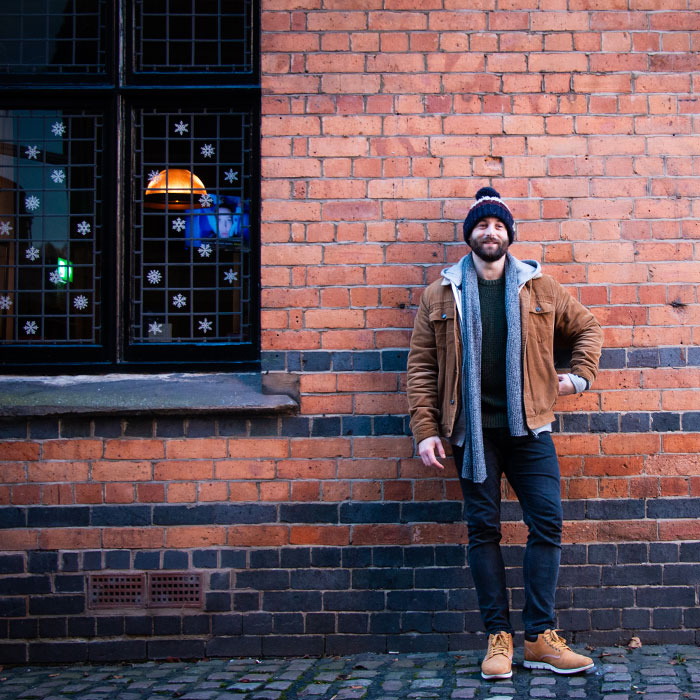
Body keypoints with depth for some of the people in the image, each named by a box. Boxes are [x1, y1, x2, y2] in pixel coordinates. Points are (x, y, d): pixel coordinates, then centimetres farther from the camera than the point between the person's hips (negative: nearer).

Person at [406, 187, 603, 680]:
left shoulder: (540, 288, 9)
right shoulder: (441, 295, 6)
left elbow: (587, 327, 22)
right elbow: (422, 366, 4)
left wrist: (580, 374, 6)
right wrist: (425, 430, -3)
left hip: (528, 427, 1)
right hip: (472, 429, -1)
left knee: (547, 523, -5)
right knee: (484, 530, 1)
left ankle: (540, 637, 3)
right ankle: (499, 638, 7)